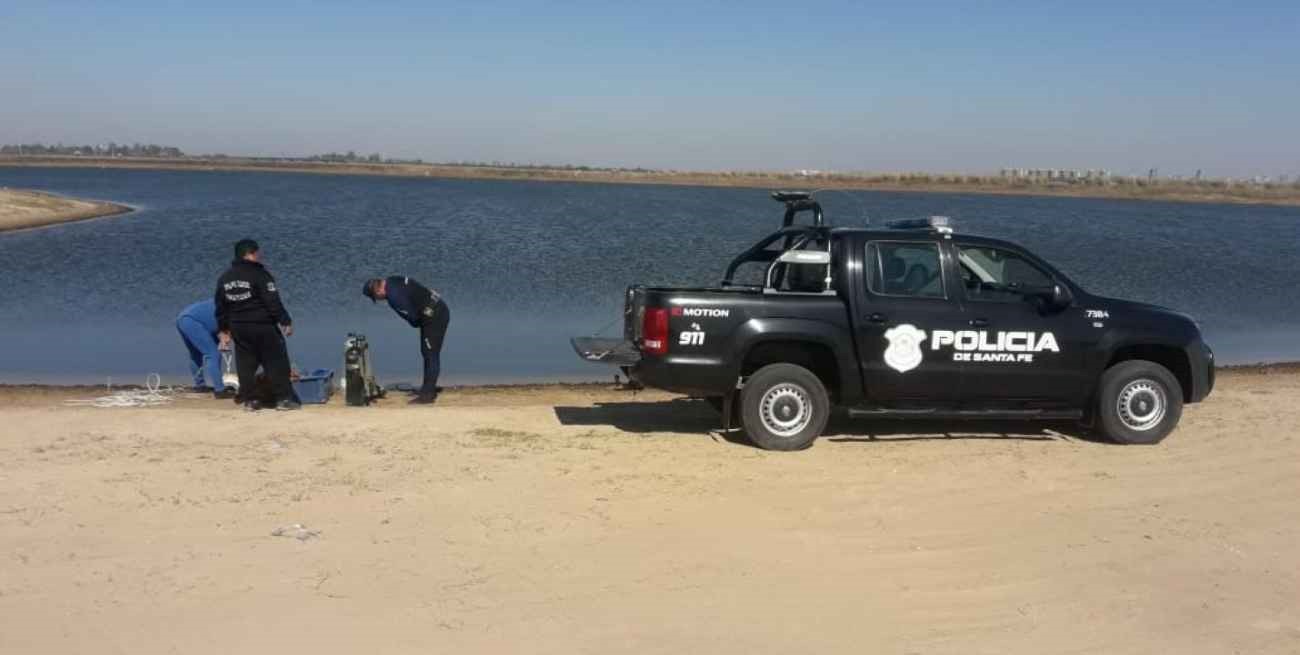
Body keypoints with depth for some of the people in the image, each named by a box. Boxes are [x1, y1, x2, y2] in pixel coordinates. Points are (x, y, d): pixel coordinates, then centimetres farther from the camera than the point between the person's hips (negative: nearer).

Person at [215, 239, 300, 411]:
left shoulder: (224, 278, 10)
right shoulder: (259, 274, -11)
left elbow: (221, 308, 14)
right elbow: (273, 302, -15)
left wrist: (223, 329, 22)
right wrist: (285, 321, -10)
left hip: (238, 329, 6)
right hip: (264, 327, -6)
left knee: (245, 365, 11)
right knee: (276, 362, 0)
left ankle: (248, 400, 11)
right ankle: (284, 398, -1)